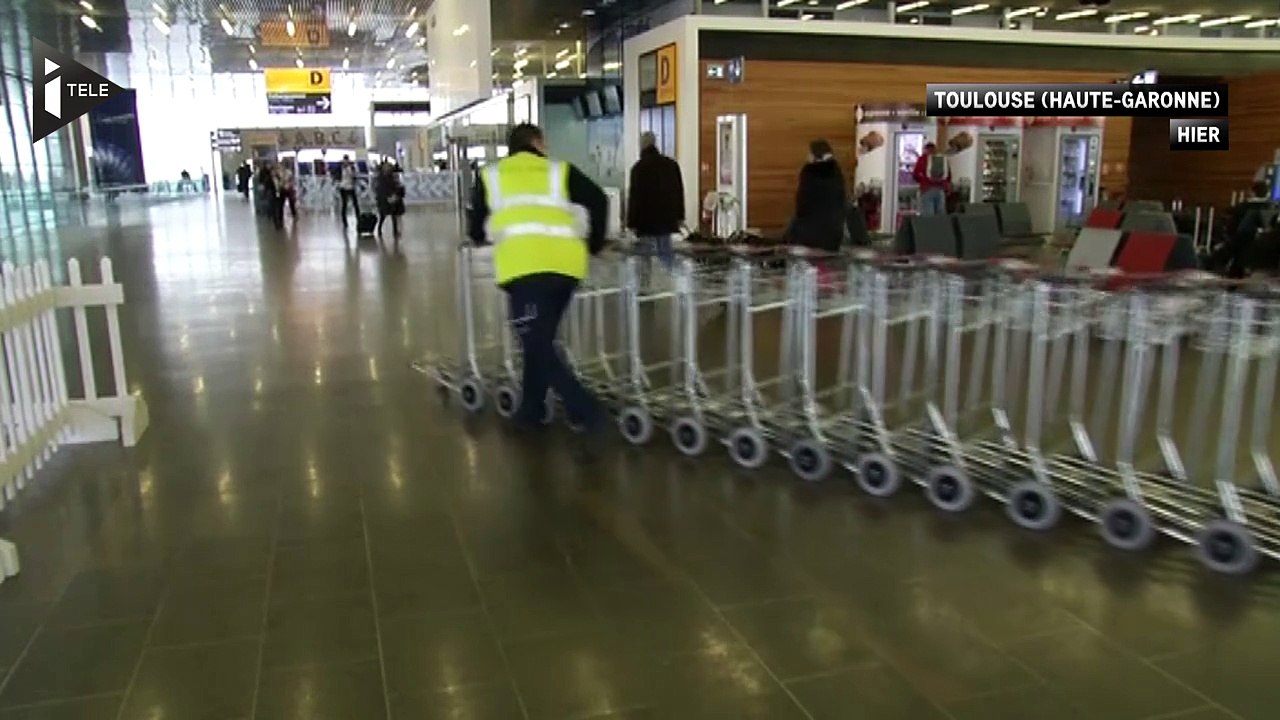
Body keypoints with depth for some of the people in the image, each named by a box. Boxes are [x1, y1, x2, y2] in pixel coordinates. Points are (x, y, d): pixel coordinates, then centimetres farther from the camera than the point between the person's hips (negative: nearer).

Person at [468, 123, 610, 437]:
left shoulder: (490, 176, 21)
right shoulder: (560, 171, 21)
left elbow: (476, 232, 27)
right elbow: (599, 200, 10)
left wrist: (495, 235, 50)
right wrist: (594, 244, 25)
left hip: (524, 267, -3)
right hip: (566, 265, 3)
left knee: (536, 343, 1)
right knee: (541, 340, 18)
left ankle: (585, 409, -10)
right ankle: (531, 409, 26)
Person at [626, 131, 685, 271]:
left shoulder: (639, 167, -10)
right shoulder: (672, 164, 9)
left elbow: (634, 196, -11)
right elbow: (679, 192, 13)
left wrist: (632, 222, -7)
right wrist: (679, 216, 17)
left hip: (647, 220, -5)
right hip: (667, 218, 5)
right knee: (665, 254, 11)